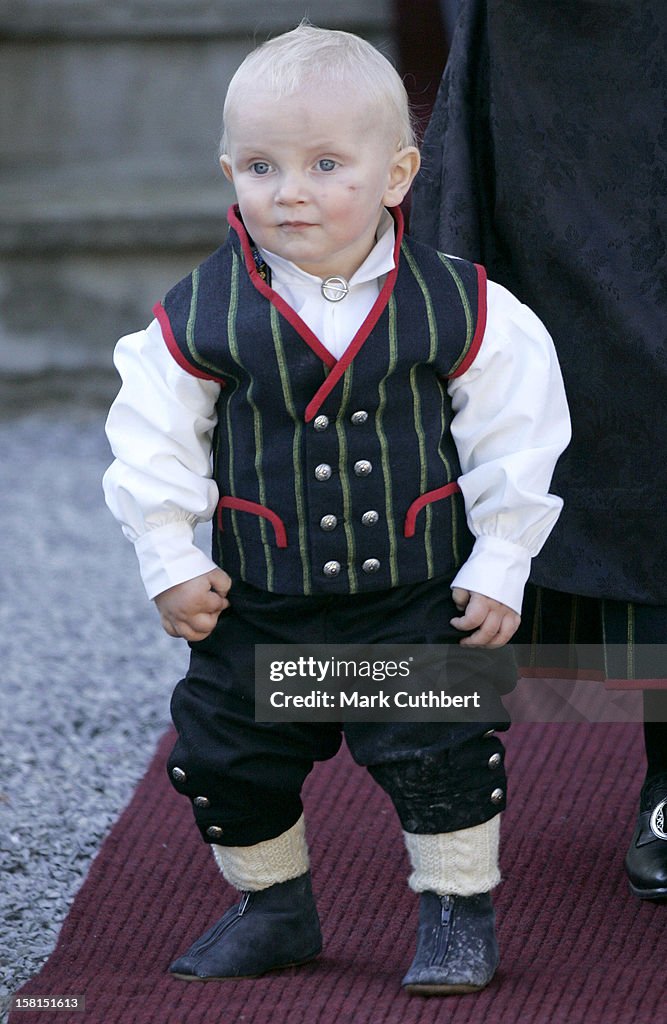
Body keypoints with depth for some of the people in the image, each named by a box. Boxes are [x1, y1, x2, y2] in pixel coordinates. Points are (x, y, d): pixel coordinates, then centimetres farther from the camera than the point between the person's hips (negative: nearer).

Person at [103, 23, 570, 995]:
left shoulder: (457, 306, -11)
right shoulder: (200, 314, -10)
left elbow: (514, 434, -3)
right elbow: (153, 441, 0)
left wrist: (498, 570, -3)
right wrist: (173, 563, -3)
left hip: (421, 595, -2)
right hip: (257, 607, 2)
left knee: (444, 749, -5)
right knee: (227, 755, 9)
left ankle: (459, 908, 18)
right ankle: (273, 904, 33)